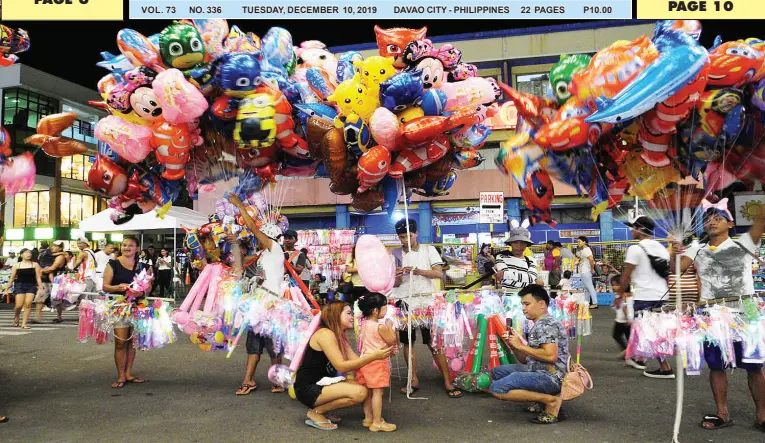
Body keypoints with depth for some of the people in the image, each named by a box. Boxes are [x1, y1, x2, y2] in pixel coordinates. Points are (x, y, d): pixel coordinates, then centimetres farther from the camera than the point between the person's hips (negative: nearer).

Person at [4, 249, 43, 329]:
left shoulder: (35, 265, 4)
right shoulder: (16, 265, 5)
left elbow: (38, 277, 3)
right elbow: (12, 278, 9)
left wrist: (41, 288, -3)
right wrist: (7, 289, 8)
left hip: (31, 286, 0)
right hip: (20, 285, 0)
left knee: (28, 304, -13)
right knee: (19, 305, -7)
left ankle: (24, 324, -5)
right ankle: (16, 318, 25)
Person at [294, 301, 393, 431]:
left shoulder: (340, 337, 11)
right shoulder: (325, 334, -19)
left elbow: (356, 361, 1)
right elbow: (341, 366, -25)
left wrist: (379, 353, -12)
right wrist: (373, 356, -29)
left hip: (321, 385, 10)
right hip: (308, 388, -10)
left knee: (365, 390, 4)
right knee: (360, 393, -23)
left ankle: (320, 410, 8)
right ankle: (315, 412, -7)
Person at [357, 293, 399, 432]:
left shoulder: (364, 324, 6)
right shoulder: (380, 326, -18)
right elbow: (392, 341, -10)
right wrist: (390, 326, -1)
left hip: (365, 360, 8)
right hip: (377, 362, -8)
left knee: (368, 391, 15)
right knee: (377, 392, -3)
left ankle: (368, 418, 26)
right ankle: (377, 423, 1)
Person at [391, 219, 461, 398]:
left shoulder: (428, 250, 3)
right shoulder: (396, 254, 7)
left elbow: (439, 273, -6)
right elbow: (395, 284, 7)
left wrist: (418, 271, -20)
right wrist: (398, 277, -17)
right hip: (405, 302, 3)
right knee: (407, 342, 6)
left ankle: (447, 382, 2)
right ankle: (414, 380, 17)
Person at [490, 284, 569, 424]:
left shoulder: (547, 324, -11)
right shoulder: (538, 326, 20)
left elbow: (551, 356, -24)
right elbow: (526, 360, 19)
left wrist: (521, 345, -15)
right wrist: (513, 345, 1)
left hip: (550, 377, -11)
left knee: (497, 389, -23)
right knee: (497, 372, 20)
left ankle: (551, 400, -12)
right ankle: (543, 400, 7)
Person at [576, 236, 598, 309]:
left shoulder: (586, 249, -16)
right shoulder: (583, 250, 13)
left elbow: (591, 259, -27)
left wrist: (592, 269, -19)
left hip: (586, 272, -10)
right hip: (583, 272, 10)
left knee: (590, 287, -8)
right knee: (586, 289, 15)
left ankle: (595, 303, -7)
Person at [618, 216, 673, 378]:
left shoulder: (635, 249, -11)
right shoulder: (662, 248, 13)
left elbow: (626, 275, -10)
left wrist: (620, 295, -1)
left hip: (644, 297, -8)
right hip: (661, 295, 8)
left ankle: (665, 368, -4)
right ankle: (640, 359, 31)